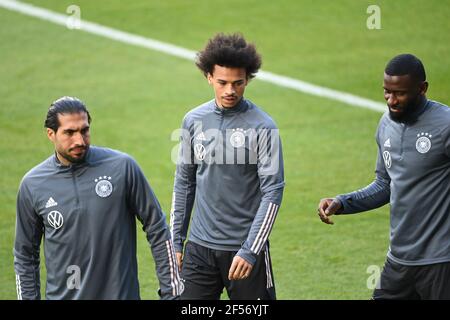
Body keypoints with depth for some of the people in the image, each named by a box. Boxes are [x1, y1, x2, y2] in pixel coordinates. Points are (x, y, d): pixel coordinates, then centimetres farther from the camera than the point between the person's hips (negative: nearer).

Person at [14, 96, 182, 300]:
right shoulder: (32, 184, -3)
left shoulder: (122, 167, -8)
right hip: (62, 295, 2)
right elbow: (25, 255, 6)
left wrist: (171, 291, -4)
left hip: (121, 293, -1)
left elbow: (157, 229, -3)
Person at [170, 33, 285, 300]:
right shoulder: (194, 121, 5)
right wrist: (177, 239, 11)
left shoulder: (263, 126, -8)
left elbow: (273, 192, -11)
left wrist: (250, 250, -17)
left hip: (245, 248, -3)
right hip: (200, 247, 3)